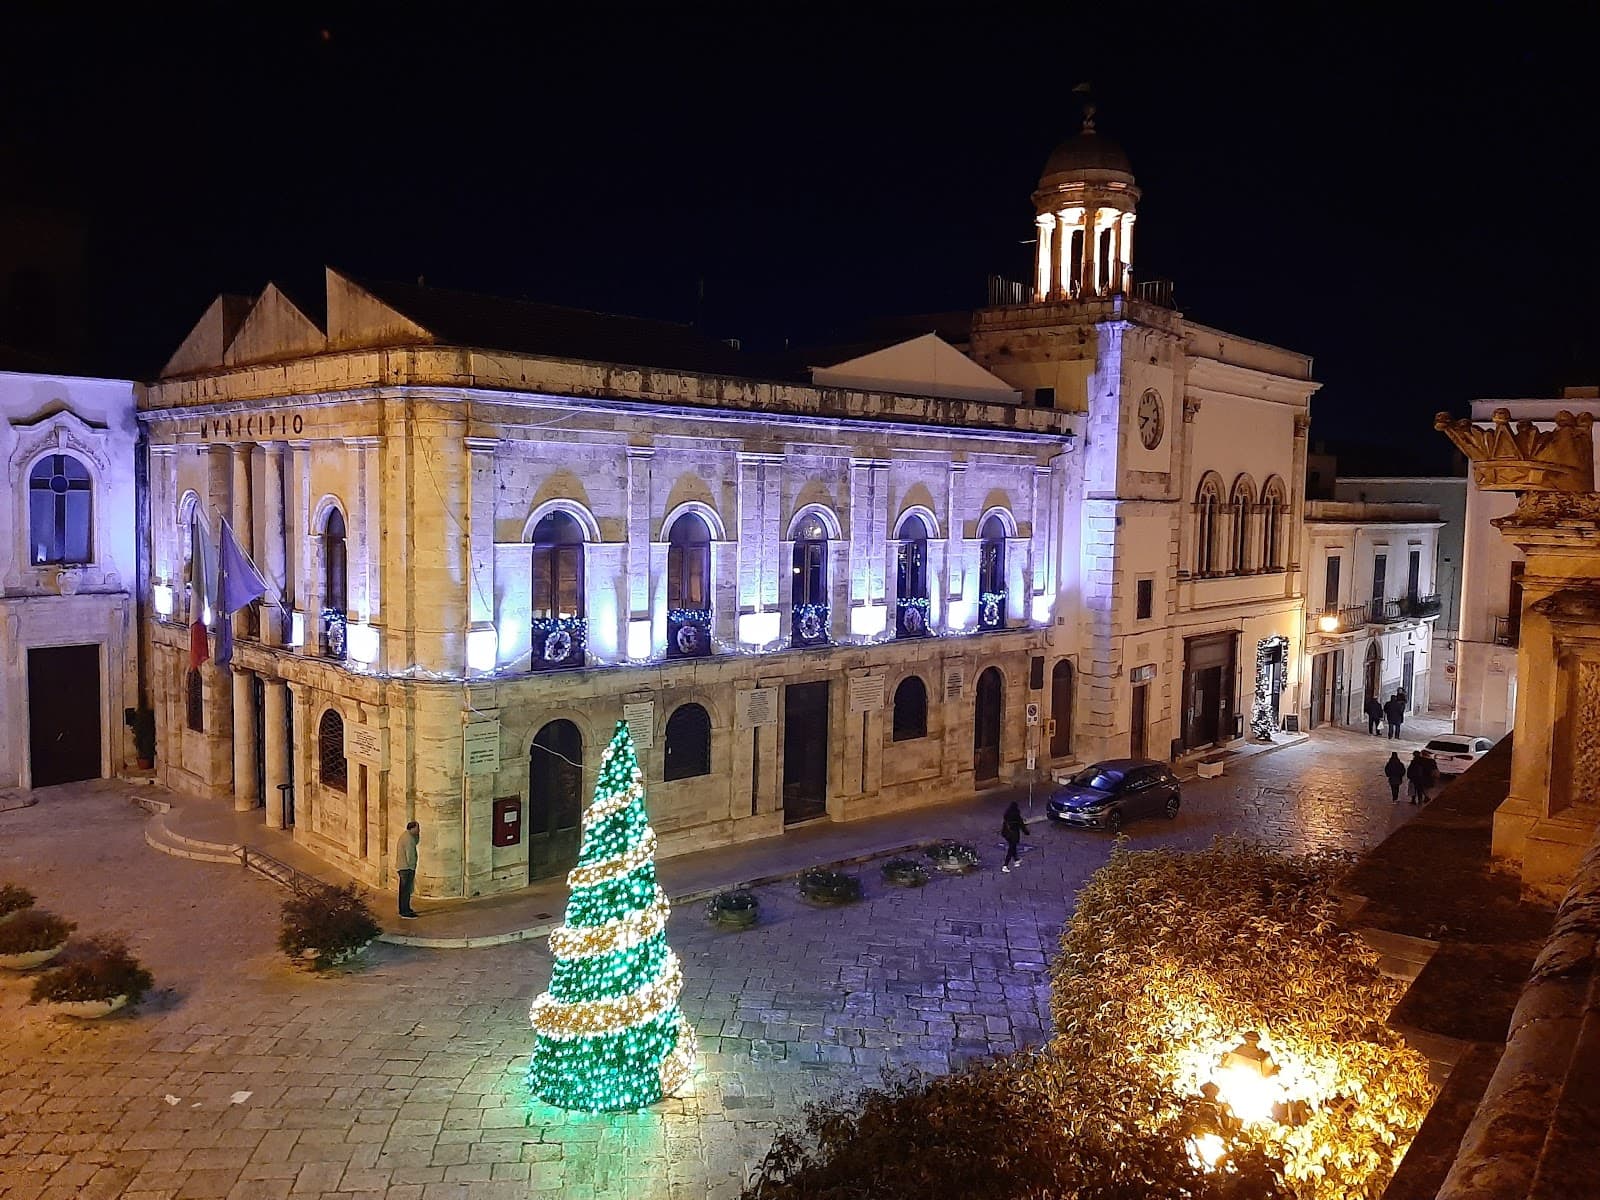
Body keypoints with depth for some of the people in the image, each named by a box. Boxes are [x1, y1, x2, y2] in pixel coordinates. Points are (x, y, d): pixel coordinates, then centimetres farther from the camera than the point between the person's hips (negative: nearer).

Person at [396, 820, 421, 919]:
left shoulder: (404, 835, 11)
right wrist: (412, 869, -14)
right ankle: (405, 912, -3)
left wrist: (417, 834, 5)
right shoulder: (409, 838, -20)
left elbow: (416, 842, 20)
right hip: (406, 868, -10)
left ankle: (403, 910, 26)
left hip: (401, 867, 10)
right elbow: (410, 856, -21)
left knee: (403, 889, 17)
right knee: (406, 890, -6)